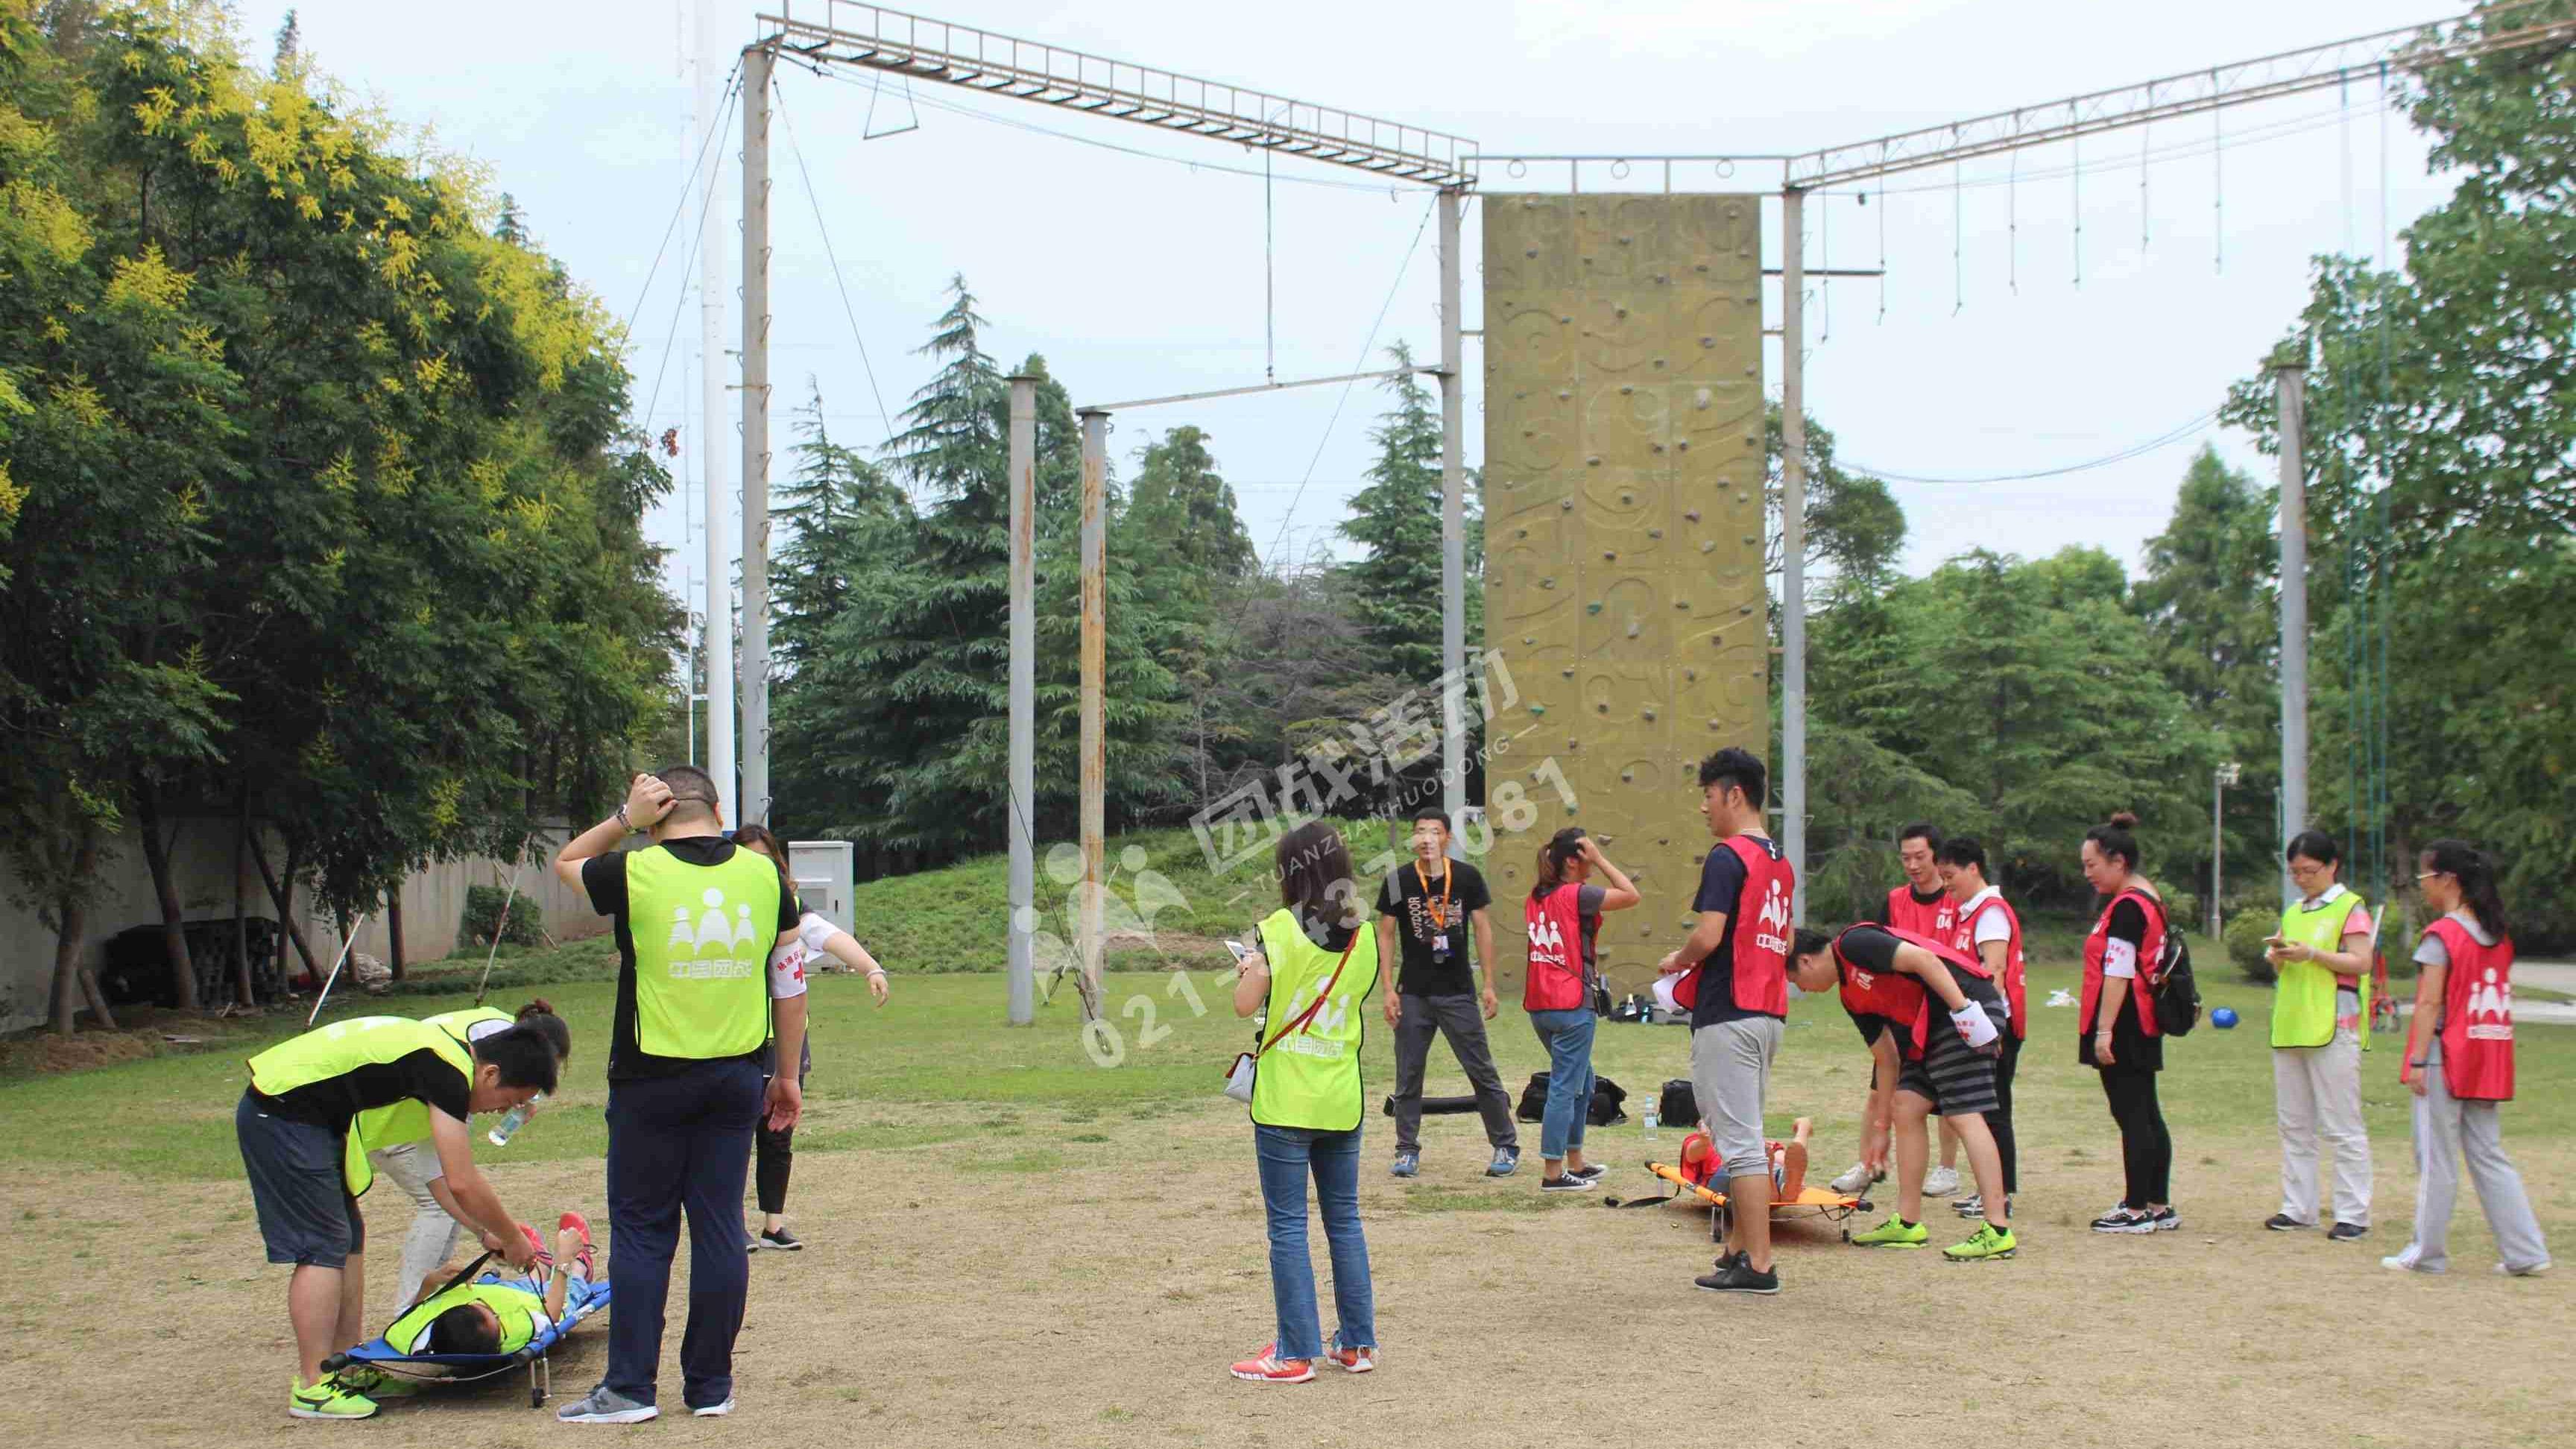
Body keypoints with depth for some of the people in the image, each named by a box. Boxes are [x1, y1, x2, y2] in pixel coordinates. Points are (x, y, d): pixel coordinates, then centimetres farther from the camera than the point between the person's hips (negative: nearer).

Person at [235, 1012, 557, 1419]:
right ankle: (312, 1388, -6)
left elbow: (440, 1179, 21)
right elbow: (463, 1184, -19)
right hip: (283, 1114, -11)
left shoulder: (443, 1055, 12)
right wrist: (514, 1240, -6)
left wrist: (487, 1233, 19)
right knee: (324, 1246, -8)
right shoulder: (449, 1072, -18)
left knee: (349, 1237, 14)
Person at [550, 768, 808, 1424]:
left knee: (641, 1231, 5)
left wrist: (625, 818, 6)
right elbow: (790, 983, 7)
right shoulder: (763, 875, 2)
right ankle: (710, 1385, 14)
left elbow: (565, 862, 14)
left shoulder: (634, 873, -9)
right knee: (719, 1228, 8)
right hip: (736, 1077, 3)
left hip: (651, 1080, -3)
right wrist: (786, 1076, 15)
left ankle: (630, 1388, 7)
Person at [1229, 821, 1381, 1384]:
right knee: (1345, 1221, 15)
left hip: (1286, 1103, -5)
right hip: (1343, 1101, 5)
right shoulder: (1364, 936, 5)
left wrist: (1247, 969, 7)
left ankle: (1297, 1353, 2)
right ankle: (1358, 1342, 19)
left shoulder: (1280, 929, -11)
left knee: (1288, 1226, 0)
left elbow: (1245, 1004, -14)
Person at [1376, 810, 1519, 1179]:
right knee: (1408, 1075, 6)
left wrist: (1489, 985, -1)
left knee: (1483, 1072, 2)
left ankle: (1506, 1146, 12)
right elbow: (1385, 935, 2)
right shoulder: (1398, 881, -2)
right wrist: (1388, 990, -4)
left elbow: (1483, 929, 3)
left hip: (1459, 993, -1)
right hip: (1413, 994, 1)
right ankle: (1407, 1150, 17)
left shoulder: (1467, 877, -2)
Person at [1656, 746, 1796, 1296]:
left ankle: (1757, 1265, -6)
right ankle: (1739, 1250, 23)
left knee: (1739, 1140, -7)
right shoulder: (1780, 861, 15)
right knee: (1744, 1136, 17)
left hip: (1728, 1015, -9)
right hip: (1769, 1011, 9)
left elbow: (1709, 936, -21)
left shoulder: (1727, 857, -13)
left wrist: (1676, 962, -3)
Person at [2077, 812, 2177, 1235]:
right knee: (2147, 1116, 12)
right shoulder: (2149, 900, 15)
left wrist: (2103, 1031, -20)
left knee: (2132, 1116, -6)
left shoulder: (2126, 906, -16)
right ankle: (2160, 1207, 17)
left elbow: (2117, 975, -20)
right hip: (2144, 1026, 10)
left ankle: (2137, 1210, -2)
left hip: (2124, 1028, -10)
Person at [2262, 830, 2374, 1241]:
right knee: (2293, 1126, 9)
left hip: (2333, 1030, -7)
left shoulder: (2350, 908, -2)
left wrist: (2311, 953, -19)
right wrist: (2278, 956, -2)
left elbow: (2361, 962, -11)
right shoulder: (2293, 912, 17)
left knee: (2342, 1126, -6)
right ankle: (2298, 1208, 15)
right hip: (2289, 1029, 7)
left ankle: (2353, 1213, -2)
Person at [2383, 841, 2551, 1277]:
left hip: (2446, 1058, -7)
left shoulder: (2440, 935, -12)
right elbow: (2501, 998, 12)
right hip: (2489, 1059, 7)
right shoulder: (2498, 934, 10)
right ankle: (2526, 1253, 8)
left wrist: (2417, 1061, -15)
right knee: (2489, 1156, 12)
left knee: (2436, 1159, 1)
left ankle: (2427, 1253, 8)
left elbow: (2430, 1004, -16)